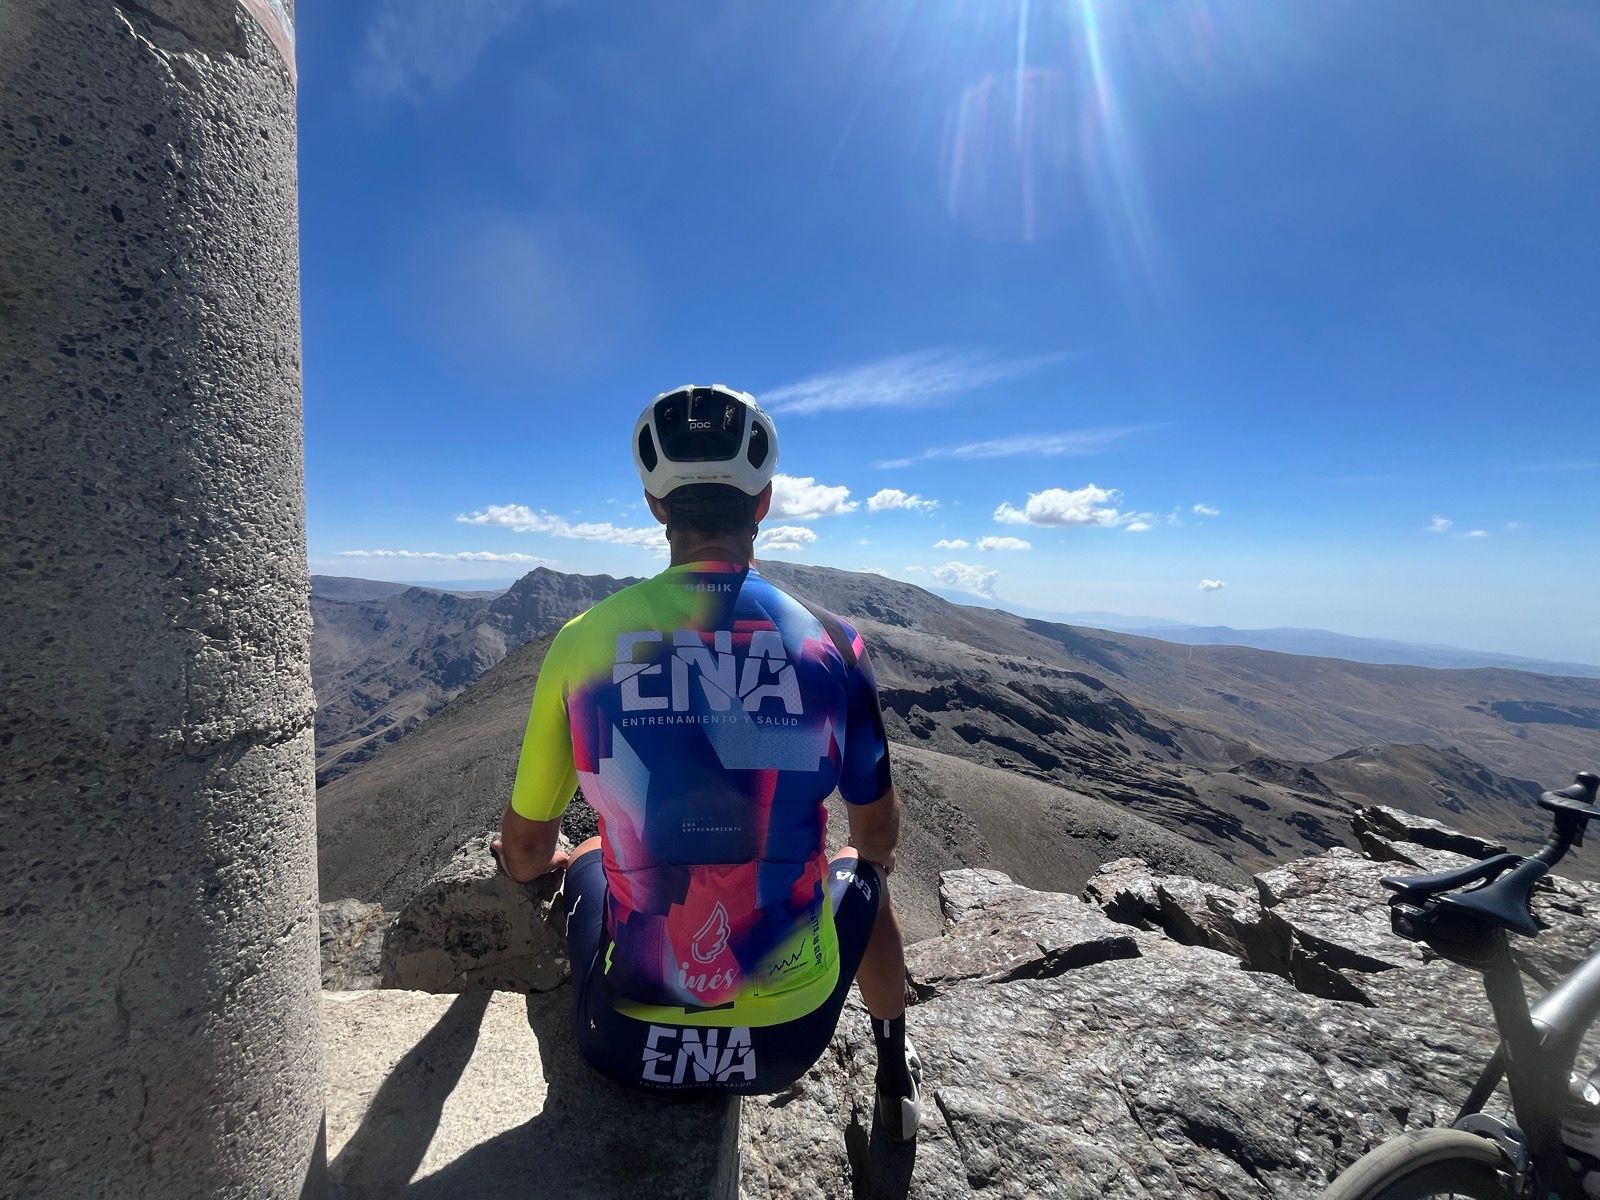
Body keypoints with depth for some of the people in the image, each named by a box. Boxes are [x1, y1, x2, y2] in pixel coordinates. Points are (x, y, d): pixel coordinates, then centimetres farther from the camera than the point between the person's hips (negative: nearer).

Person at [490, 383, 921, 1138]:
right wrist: (869, 858, 26)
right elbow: (878, 834, 2)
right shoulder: (830, 642, -12)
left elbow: (524, 851, 0)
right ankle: (895, 1076, 48)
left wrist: (529, 867, 25)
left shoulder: (585, 640, -12)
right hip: (788, 1034, 0)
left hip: (625, 1041, 1)